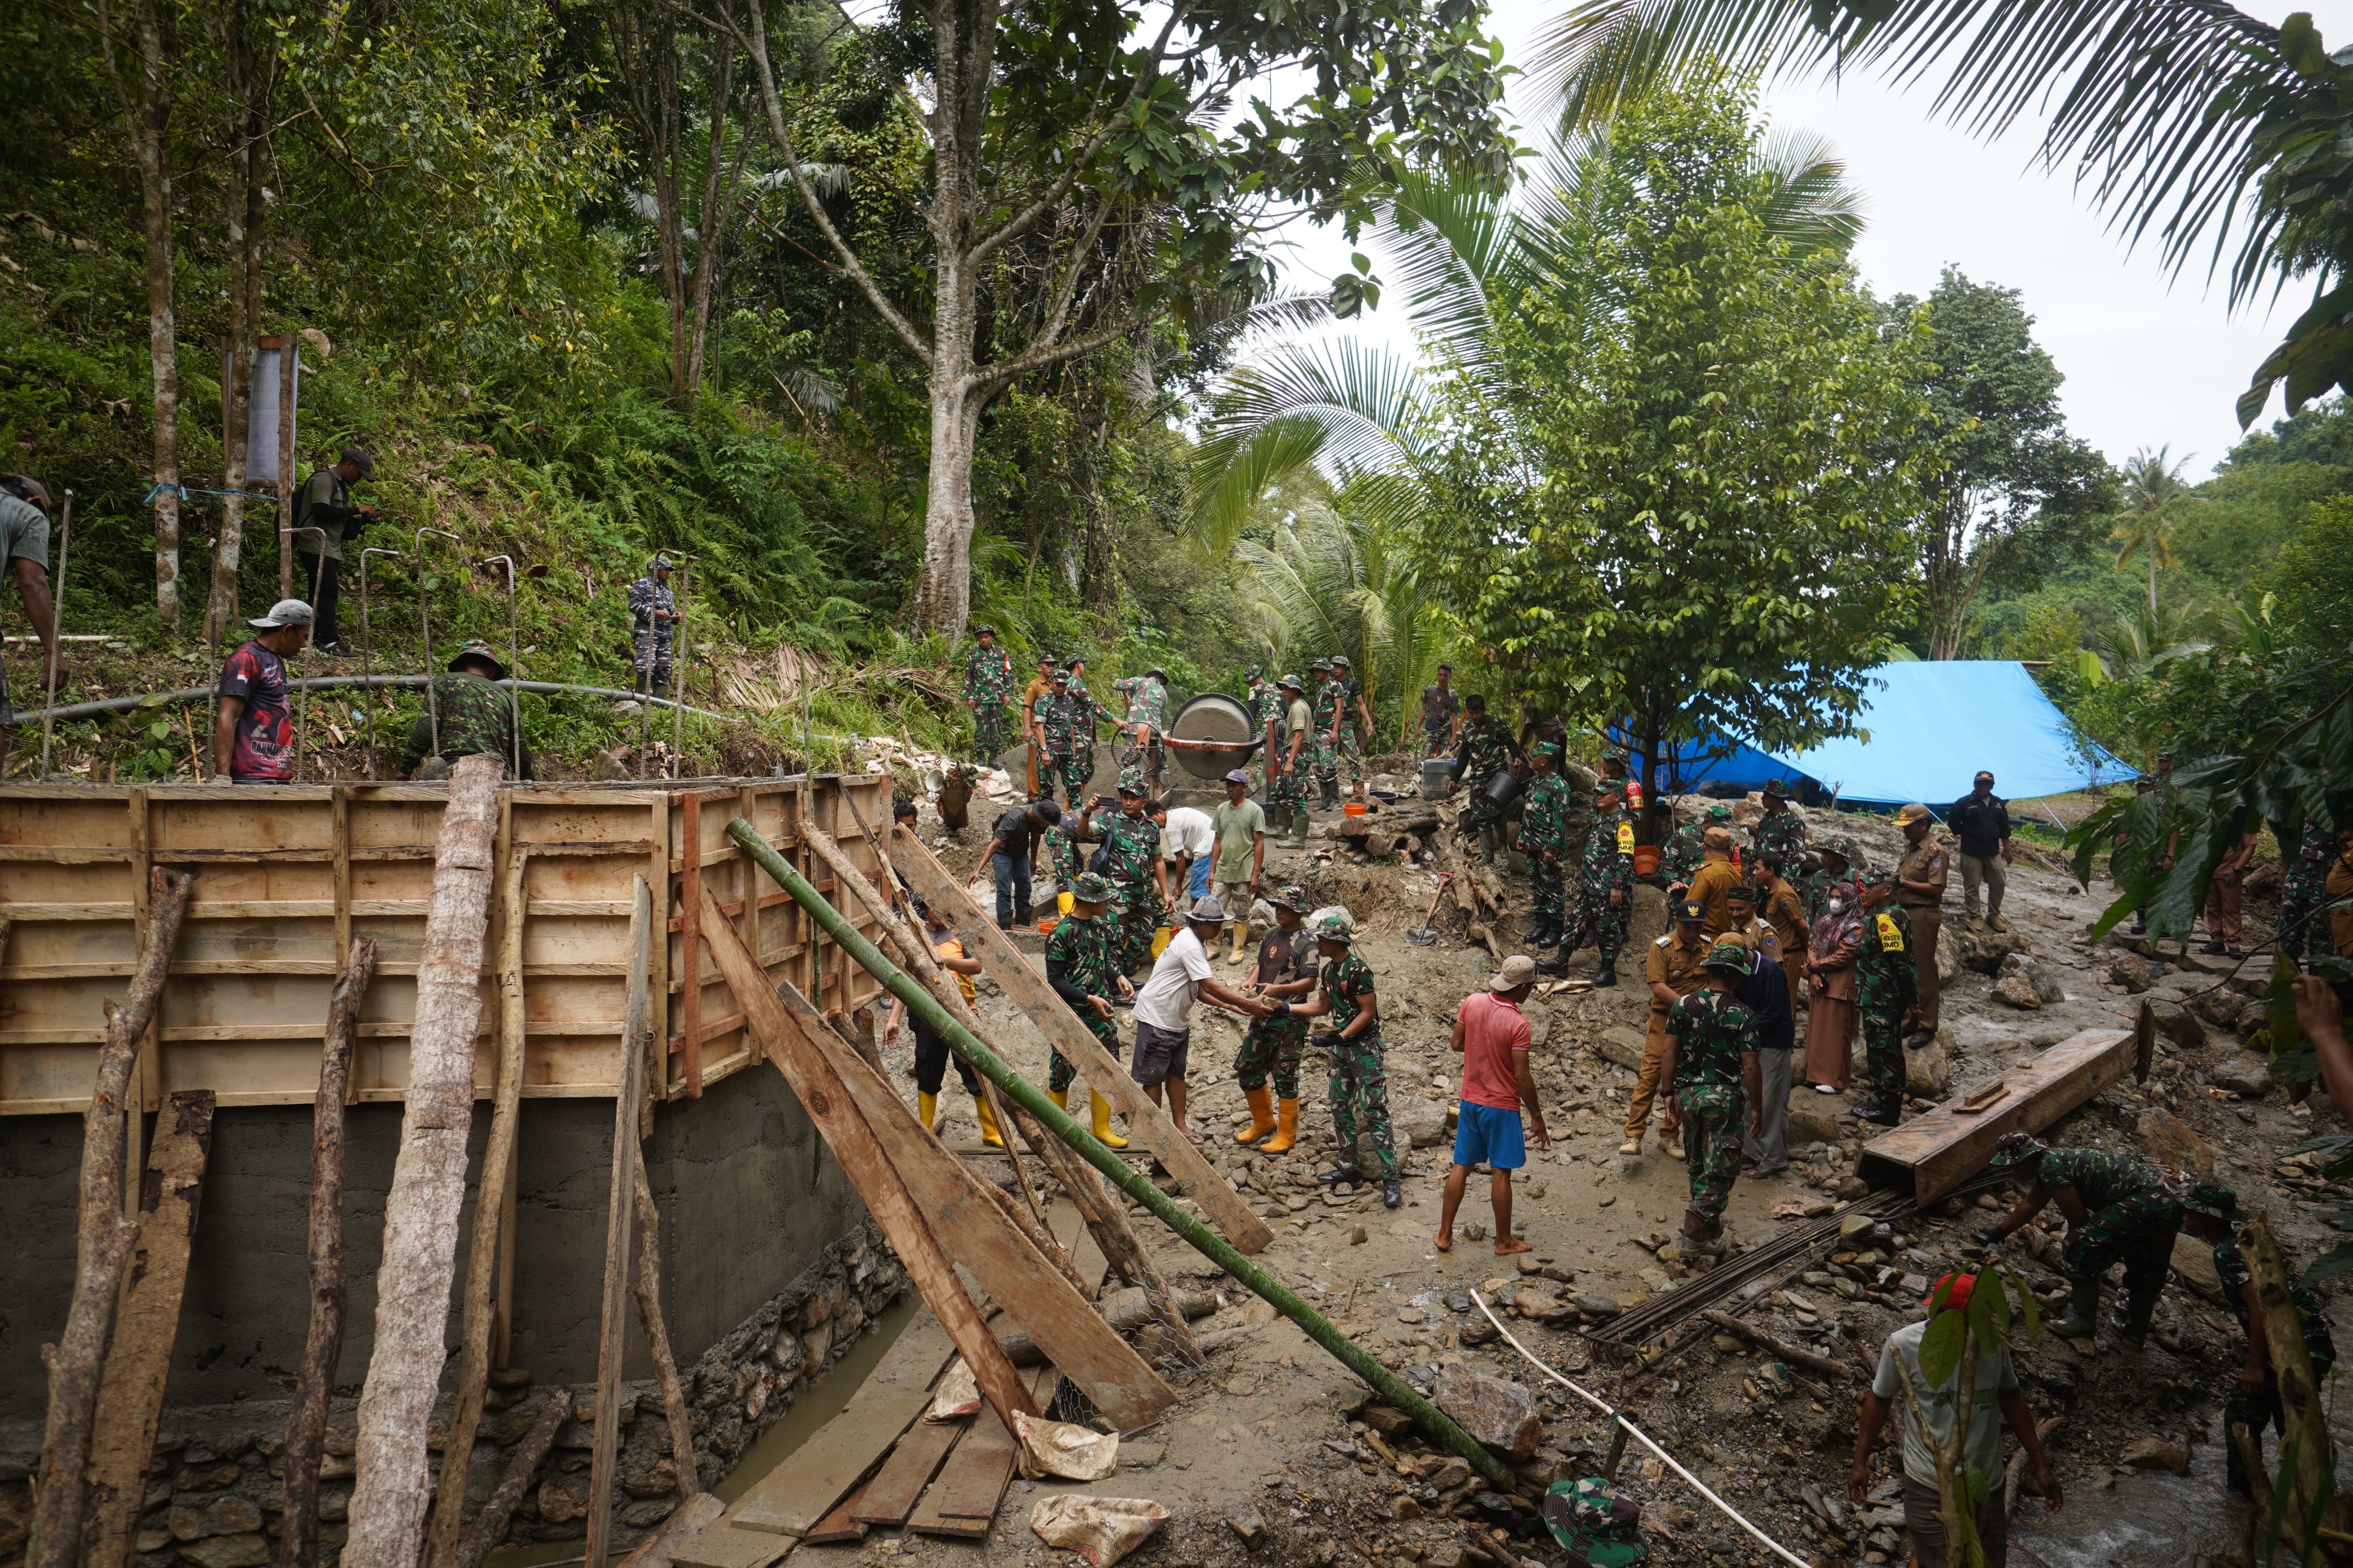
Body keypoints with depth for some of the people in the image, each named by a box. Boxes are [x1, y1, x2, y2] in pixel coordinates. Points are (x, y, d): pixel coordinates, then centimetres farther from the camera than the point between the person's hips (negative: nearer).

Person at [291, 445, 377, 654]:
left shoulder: (340, 485, 22)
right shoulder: (324, 479, -8)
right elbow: (321, 510, -22)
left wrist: (362, 520, 7)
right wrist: (356, 510, -16)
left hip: (329, 549, 10)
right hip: (317, 547, -10)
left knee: (320, 595, 10)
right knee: (327, 593, -15)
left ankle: (317, 640, 12)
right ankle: (330, 642, -20)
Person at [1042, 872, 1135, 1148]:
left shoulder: (1101, 927, 6)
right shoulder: (1061, 934, -16)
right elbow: (1055, 981, -16)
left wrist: (1118, 978, -1)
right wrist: (1090, 998, -20)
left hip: (1100, 1013, 7)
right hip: (1071, 1016, -7)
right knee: (1062, 1073, 3)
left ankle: (1102, 1128, 24)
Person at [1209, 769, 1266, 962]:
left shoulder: (1255, 811, -7)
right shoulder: (1222, 810, 9)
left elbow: (1259, 844, -7)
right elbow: (1218, 841, 14)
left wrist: (1256, 874, -11)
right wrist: (1212, 871, 10)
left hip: (1244, 873, -5)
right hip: (1222, 871, 5)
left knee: (1241, 914, 5)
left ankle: (1238, 950, 17)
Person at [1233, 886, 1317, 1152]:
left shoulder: (1306, 943, -12)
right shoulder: (1272, 935, 11)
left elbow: (1309, 983, -16)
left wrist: (1278, 989, -28)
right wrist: (1251, 983, 1)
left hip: (1289, 1019, -8)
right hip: (1262, 1014, 8)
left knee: (1285, 1076, 0)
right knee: (1247, 1069, 13)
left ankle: (1286, 1135, 13)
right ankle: (1263, 1121, 33)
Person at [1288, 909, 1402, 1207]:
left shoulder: (1358, 969, -18)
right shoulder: (1329, 970, 8)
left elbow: (1368, 1012, -18)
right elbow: (1323, 1007, 19)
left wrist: (1340, 1038, -21)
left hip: (1365, 1047, -9)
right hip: (1339, 1048, 9)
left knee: (1374, 1112, -9)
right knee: (1340, 1109, 12)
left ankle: (1390, 1178, -7)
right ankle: (1349, 1167, 22)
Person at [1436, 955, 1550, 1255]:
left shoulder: (1472, 1002, -6)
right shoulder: (1518, 1024, -22)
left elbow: (1456, 1044, 4)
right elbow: (1522, 1077, -19)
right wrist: (1538, 1118, -9)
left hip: (1470, 1101, 5)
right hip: (1501, 1106, -5)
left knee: (1461, 1167, 14)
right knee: (1501, 1173, 8)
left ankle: (1445, 1235, 21)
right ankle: (1504, 1241, 21)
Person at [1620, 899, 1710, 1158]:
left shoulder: (1708, 946, 3)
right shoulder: (1662, 947, -10)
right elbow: (1658, 987, -17)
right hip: (1665, 1019, -4)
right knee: (1650, 1076, -7)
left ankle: (1669, 1136, 21)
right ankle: (1633, 1136, -3)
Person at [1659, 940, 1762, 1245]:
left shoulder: (1683, 1005, -3)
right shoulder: (1742, 1016, -12)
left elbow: (1668, 1052, -2)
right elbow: (1750, 1067, -12)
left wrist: (1670, 1091, 9)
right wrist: (1756, 1108, -1)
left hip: (1688, 1093, 4)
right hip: (1725, 1097, -4)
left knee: (1696, 1161, 20)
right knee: (1721, 1165, 7)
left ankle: (1705, 1217, 32)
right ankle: (1701, 1216, -5)